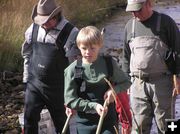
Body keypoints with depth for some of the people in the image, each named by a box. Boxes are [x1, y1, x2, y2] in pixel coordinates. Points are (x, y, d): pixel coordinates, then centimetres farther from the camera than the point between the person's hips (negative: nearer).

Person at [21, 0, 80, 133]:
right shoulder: (34, 28, -1)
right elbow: (27, 53, 12)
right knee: (30, 117, 4)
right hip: (34, 83, 4)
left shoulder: (70, 32, -16)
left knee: (60, 120, 13)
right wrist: (26, 77, 12)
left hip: (57, 87, -4)